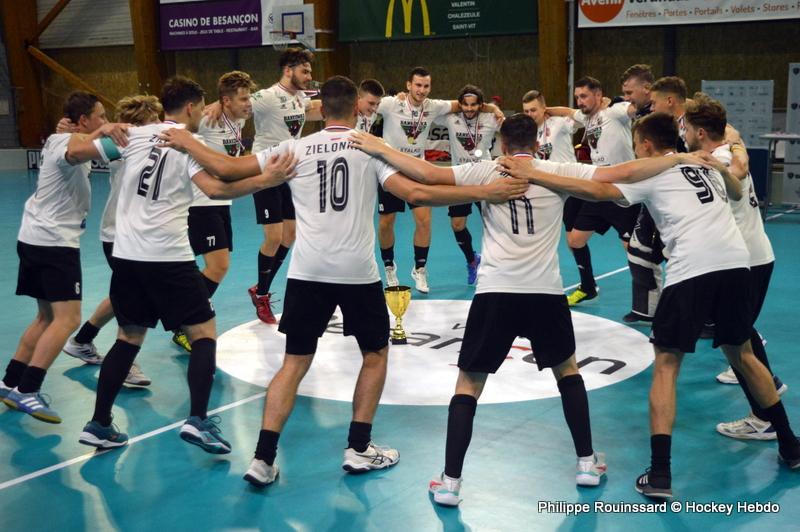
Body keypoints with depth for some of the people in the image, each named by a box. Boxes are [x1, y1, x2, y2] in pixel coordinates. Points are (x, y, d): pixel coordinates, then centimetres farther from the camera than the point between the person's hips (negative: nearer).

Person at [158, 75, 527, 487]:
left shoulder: (295, 148, 5)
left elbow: (226, 168, 5)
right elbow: (416, 194, -11)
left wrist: (186, 142, 22)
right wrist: (485, 192, -8)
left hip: (307, 271, 2)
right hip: (358, 272, -2)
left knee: (295, 363, 10)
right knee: (375, 353, 19)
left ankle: (263, 459, 3)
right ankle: (358, 449, 20)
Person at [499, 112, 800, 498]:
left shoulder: (649, 173, 8)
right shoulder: (705, 163, 26)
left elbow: (595, 191, -7)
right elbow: (737, 193, 47)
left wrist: (531, 176, -6)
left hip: (692, 268, -6)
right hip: (735, 262, 6)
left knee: (666, 365, 4)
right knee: (741, 354, 25)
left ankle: (659, 475, -2)